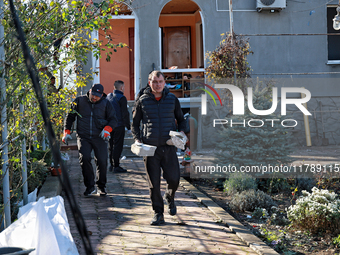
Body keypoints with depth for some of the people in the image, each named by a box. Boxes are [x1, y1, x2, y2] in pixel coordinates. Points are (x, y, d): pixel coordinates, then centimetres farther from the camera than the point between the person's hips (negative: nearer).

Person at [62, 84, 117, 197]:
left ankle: (101, 187, 18)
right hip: (83, 137, 0)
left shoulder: (106, 103, 5)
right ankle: (90, 187, -7)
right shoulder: (79, 101, 6)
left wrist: (107, 129, -15)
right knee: (84, 158, -19)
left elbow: (113, 119, 5)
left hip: (99, 137, 0)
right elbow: (70, 116, 13)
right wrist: (67, 131, 3)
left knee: (102, 161, -3)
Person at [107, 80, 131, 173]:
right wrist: (128, 127, -7)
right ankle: (116, 166, -3)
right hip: (119, 125, -7)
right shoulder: (122, 98, -12)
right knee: (118, 145, -3)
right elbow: (125, 114, -13)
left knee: (111, 145, 14)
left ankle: (111, 165, 19)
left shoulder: (108, 96, 10)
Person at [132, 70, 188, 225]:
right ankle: (158, 214, 13)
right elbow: (135, 123, 14)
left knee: (174, 179, -4)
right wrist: (137, 139, -2)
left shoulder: (172, 99, 7)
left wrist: (181, 132, -1)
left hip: (169, 147, 1)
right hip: (150, 148, -1)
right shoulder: (142, 101, 5)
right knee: (153, 183, 0)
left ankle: (169, 198, 30)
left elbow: (181, 119, 19)